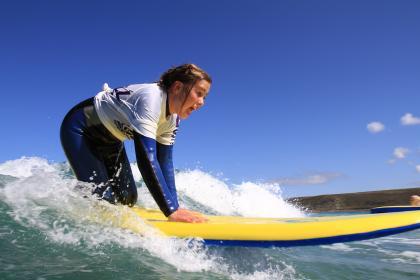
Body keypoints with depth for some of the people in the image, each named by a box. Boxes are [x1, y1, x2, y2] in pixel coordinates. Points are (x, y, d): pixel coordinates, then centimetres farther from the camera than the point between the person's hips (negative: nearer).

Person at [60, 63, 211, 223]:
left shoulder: (172, 120, -9)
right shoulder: (150, 98, -36)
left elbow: (164, 163, -8)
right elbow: (146, 157, -44)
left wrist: (175, 207, -16)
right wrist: (172, 211, -45)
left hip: (110, 142, 8)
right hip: (80, 130, -7)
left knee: (128, 198, 0)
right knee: (102, 197, -17)